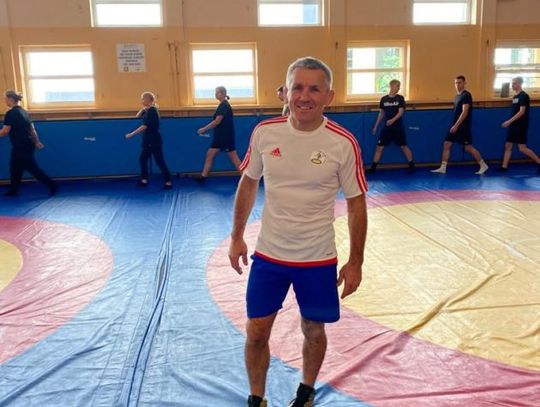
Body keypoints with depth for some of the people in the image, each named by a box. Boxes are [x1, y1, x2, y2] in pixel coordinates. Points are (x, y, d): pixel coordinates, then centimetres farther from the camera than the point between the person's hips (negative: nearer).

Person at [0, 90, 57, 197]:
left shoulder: (11, 113, -16)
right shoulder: (23, 111, 11)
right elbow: (32, 128, 13)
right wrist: (37, 142, 17)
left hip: (22, 147, -9)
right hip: (27, 145, 9)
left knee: (33, 168, -3)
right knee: (15, 168, 16)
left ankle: (52, 185, -1)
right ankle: (13, 190, 23)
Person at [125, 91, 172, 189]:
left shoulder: (152, 111, -17)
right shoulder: (147, 110, 11)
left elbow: (144, 126, -23)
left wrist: (131, 134, -22)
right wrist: (143, 109, 4)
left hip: (154, 140, -10)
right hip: (148, 140, 10)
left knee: (159, 161, -7)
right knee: (143, 159, 12)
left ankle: (168, 182, -4)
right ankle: (144, 180, 21)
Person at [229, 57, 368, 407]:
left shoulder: (343, 143, -14)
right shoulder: (264, 133, -7)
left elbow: (357, 204, -5)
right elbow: (248, 183, 7)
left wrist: (355, 262, -5)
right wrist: (237, 237, 7)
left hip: (319, 259, -1)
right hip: (268, 254, 2)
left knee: (313, 331, 16)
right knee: (256, 334, 8)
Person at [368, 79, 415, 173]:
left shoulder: (400, 98, -3)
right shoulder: (384, 99, 4)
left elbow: (401, 112, -11)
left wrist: (392, 120, -28)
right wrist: (376, 126, 11)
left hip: (398, 127, -2)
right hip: (387, 127, 2)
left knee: (404, 147, 4)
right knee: (379, 147, 0)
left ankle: (412, 166, 17)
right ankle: (373, 168, 7)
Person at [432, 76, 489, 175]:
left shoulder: (466, 95, -13)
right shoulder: (457, 96, 14)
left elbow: (465, 112, -20)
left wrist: (456, 125, -23)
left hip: (463, 126, -9)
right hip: (455, 126, 9)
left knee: (468, 147, -4)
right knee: (446, 145, 3)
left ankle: (483, 165, 11)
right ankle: (442, 168, 5)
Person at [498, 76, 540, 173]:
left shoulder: (523, 96, -13)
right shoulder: (515, 96, 14)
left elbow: (522, 112, -21)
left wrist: (509, 121, -23)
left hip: (521, 126, -9)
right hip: (514, 126, 9)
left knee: (522, 148, -9)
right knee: (508, 146, 7)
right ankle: (504, 167, 10)